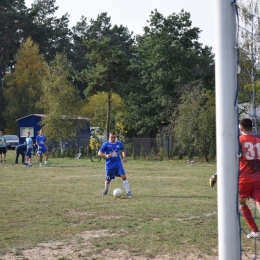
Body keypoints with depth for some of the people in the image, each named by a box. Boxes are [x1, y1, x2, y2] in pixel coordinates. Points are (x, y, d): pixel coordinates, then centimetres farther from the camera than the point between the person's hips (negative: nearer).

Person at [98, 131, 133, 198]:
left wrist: (124, 157, 2)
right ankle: (106, 189, 43)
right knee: (108, 180, 10)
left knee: (123, 176, -15)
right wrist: (106, 155, -24)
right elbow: (99, 153, -7)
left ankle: (128, 192, -11)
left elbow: (123, 150, 20)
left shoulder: (119, 143, 2)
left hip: (118, 164, 1)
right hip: (109, 165, -1)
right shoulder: (105, 144, -7)